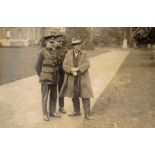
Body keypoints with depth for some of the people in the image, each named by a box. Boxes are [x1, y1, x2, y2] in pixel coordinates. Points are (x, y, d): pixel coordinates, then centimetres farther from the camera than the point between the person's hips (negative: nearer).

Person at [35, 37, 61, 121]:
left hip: (54, 79, 5)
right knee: (45, 97, 1)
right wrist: (41, 76, -1)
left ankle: (52, 112, 25)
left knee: (54, 97, 12)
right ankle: (45, 114, 11)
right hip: (45, 79, -5)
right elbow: (38, 66, -4)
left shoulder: (55, 52, 7)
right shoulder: (42, 53, -8)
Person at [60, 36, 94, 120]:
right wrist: (72, 71, -19)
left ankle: (87, 114, 2)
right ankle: (77, 112, 29)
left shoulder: (84, 54, 0)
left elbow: (87, 64, -12)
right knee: (74, 96, 13)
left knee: (85, 96, -5)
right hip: (72, 79, 2)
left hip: (82, 78, -2)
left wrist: (77, 69, -23)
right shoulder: (68, 54, 3)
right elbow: (64, 66, -3)